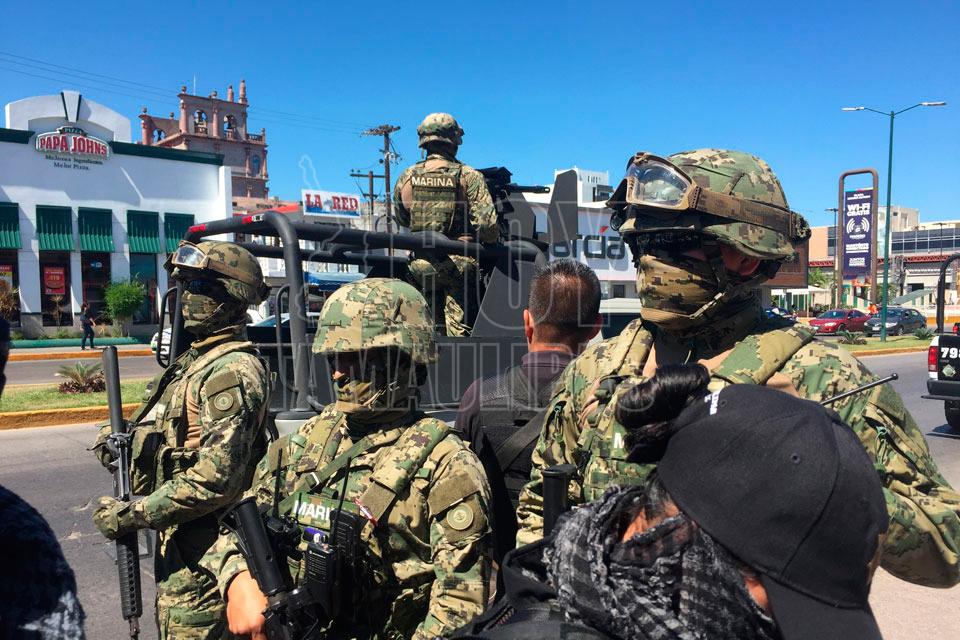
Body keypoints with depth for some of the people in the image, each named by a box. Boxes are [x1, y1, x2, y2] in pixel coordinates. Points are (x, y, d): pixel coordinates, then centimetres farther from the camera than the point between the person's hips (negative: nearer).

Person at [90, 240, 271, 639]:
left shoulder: (232, 370, -21)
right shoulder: (195, 358, 10)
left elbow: (214, 480, -28)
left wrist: (128, 516, -20)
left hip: (202, 549, -10)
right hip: (177, 538, 10)